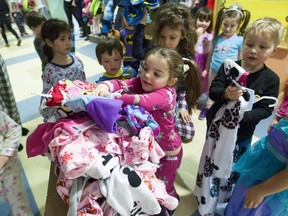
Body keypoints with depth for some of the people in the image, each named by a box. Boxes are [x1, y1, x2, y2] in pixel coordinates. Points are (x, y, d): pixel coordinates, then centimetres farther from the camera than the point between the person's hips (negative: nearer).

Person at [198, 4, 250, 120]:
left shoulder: (240, 40, -11)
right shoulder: (217, 37, -2)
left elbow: (241, 59, -4)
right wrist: (207, 68, 11)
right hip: (213, 70, 3)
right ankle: (207, 108, 36)